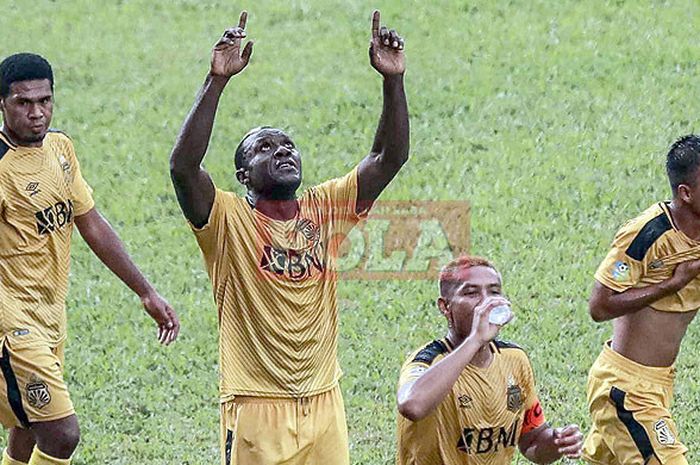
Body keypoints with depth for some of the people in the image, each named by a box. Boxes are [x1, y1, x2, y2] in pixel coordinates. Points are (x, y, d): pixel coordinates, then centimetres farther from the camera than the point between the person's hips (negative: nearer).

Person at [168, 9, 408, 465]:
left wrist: (393, 80, -11)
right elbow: (183, 166, -22)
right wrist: (217, 81, -28)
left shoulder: (327, 209, 7)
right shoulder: (229, 219, -6)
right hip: (255, 410, -4)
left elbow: (390, 157, 2)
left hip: (323, 406, 4)